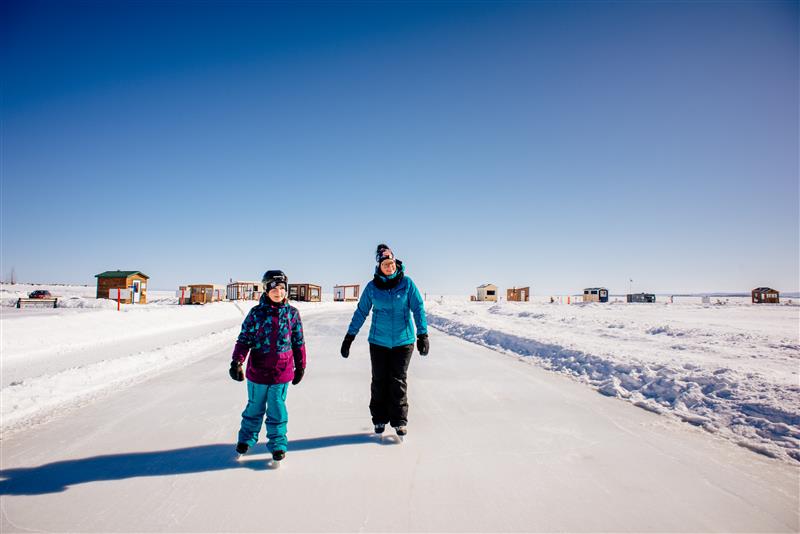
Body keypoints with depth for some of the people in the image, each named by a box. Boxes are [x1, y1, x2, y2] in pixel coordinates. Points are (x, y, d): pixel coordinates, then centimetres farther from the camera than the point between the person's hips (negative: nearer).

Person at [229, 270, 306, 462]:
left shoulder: (292, 313, -1)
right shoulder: (256, 313, -5)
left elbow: (299, 343, 6)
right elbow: (244, 340, -4)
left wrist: (301, 367, 10)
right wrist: (237, 361, -16)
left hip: (282, 372, 0)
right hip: (257, 371, 0)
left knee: (277, 410, 8)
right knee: (255, 407, 17)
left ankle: (278, 444, 23)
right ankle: (246, 438, 38)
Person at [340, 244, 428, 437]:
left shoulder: (407, 283, -5)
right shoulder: (372, 286, -2)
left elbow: (418, 309, -3)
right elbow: (361, 312, 5)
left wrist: (423, 335, -9)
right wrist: (349, 337, 4)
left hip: (403, 341, -1)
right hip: (378, 341, 1)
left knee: (398, 381, 3)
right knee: (379, 381, 8)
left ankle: (399, 421, 15)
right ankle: (379, 419, 23)